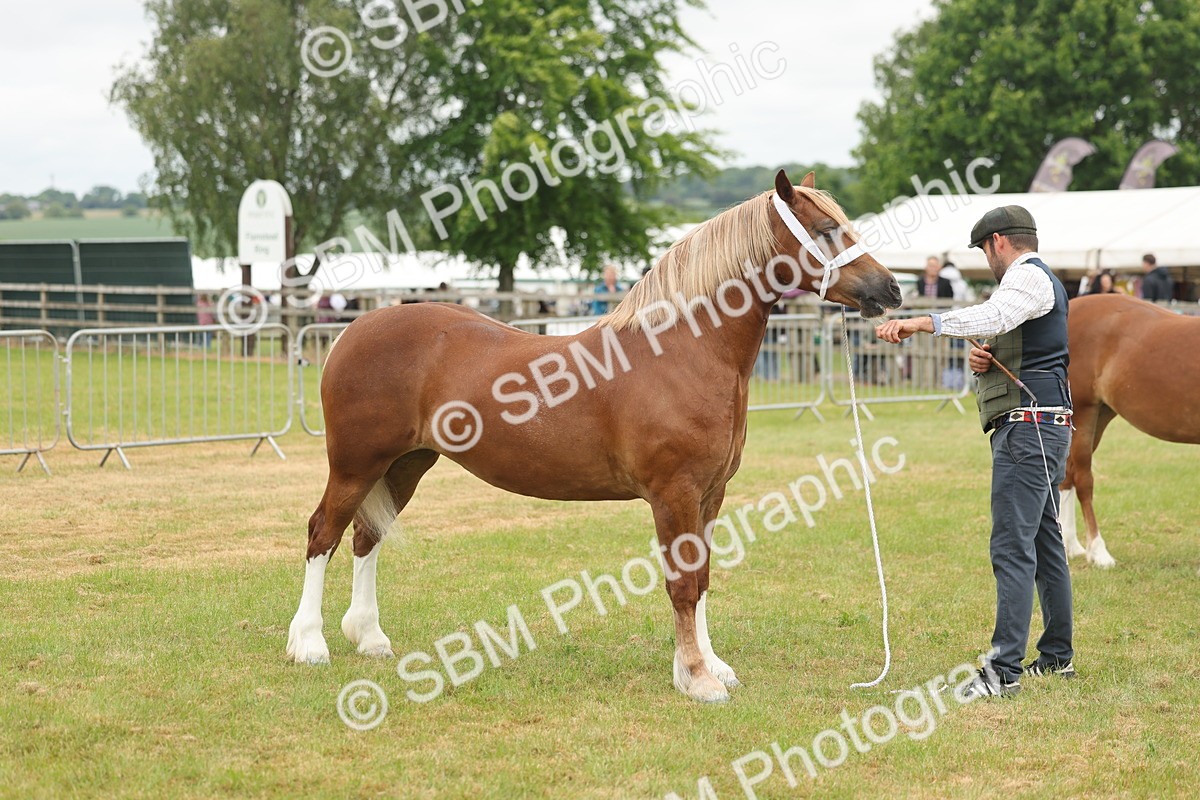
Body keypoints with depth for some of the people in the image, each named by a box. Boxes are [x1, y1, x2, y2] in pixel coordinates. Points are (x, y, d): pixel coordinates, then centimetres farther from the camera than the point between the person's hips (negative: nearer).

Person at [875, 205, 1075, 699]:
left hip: (1028, 425, -11)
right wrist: (984, 361, 4)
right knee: (1045, 543, 16)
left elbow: (994, 316, -31)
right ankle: (1057, 657, 24)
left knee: (1013, 547, -15)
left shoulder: (1027, 276, -8)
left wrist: (921, 324, -42)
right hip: (1042, 429, 11)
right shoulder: (1042, 280, 26)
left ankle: (1004, 670, -20)